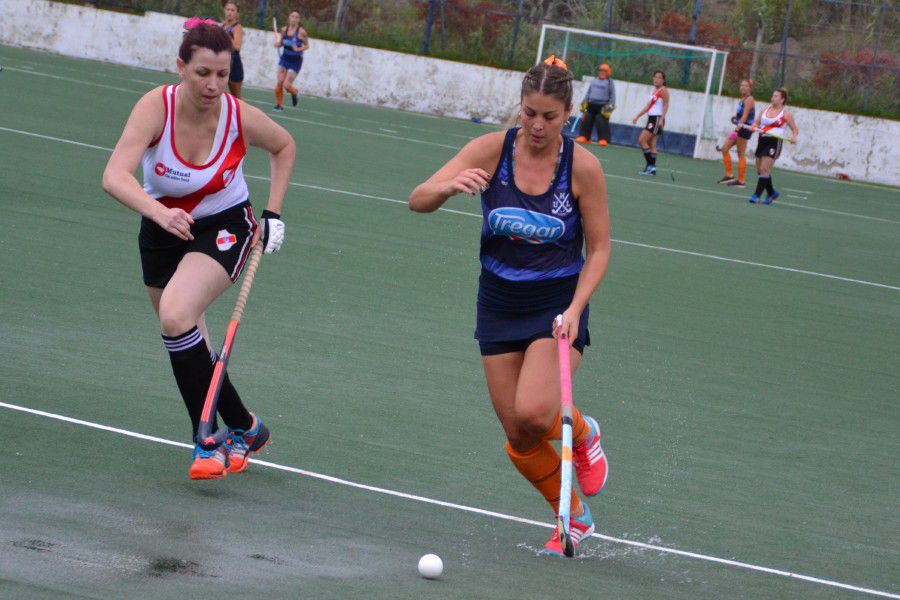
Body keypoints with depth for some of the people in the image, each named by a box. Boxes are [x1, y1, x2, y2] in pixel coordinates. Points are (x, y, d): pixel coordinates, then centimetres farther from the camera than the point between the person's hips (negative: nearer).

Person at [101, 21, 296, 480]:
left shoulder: (242, 117, -21)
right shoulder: (157, 106, -24)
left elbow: (283, 146, 4)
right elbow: (115, 176, -37)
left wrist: (272, 213, -3)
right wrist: (159, 212, -54)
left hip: (225, 228, -3)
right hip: (163, 229, 3)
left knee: (176, 316, -27)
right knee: (188, 345, 11)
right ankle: (244, 428, 32)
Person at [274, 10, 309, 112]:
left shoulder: (301, 31, -10)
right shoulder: (284, 30, 4)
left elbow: (307, 46, -3)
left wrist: (298, 49, -21)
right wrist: (278, 44, -6)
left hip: (295, 61, -4)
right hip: (284, 59, 4)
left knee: (287, 85, -9)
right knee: (279, 83, -5)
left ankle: (294, 93, 27)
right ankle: (279, 105, 10)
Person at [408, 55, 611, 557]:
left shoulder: (583, 166, -13)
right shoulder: (492, 150, -10)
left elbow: (599, 248, -4)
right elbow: (418, 201, -13)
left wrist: (575, 309, -18)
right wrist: (449, 186, -36)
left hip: (559, 304, -3)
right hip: (500, 304, 3)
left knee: (532, 412, -25)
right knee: (520, 440, 1)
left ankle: (582, 432, 10)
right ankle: (576, 518, 23)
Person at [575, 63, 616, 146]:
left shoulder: (609, 82, 2)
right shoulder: (594, 81, 17)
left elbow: (612, 96, 0)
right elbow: (588, 92, 23)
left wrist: (610, 106, -10)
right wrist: (583, 103, 17)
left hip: (602, 107, -5)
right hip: (591, 105, 5)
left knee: (602, 123, -12)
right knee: (586, 121, 3)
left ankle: (603, 140, -11)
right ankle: (584, 137, 11)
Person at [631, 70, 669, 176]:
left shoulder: (663, 90, -9)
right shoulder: (655, 90, 18)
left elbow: (666, 105, -14)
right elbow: (648, 105, 23)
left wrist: (661, 119, -25)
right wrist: (637, 116, 23)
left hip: (657, 119, -9)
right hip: (651, 118, 9)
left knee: (642, 140, -14)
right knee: (651, 144, 8)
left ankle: (650, 165, -12)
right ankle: (652, 169, 9)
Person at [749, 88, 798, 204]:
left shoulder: (786, 113, -2)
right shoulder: (766, 109, 12)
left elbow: (795, 128, 2)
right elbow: (757, 123, 19)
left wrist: (793, 137, -19)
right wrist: (755, 127, -4)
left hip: (774, 142, -6)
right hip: (762, 141, 6)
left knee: (764, 170, -15)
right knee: (760, 170, 9)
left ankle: (757, 195, -15)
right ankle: (772, 192, 28)